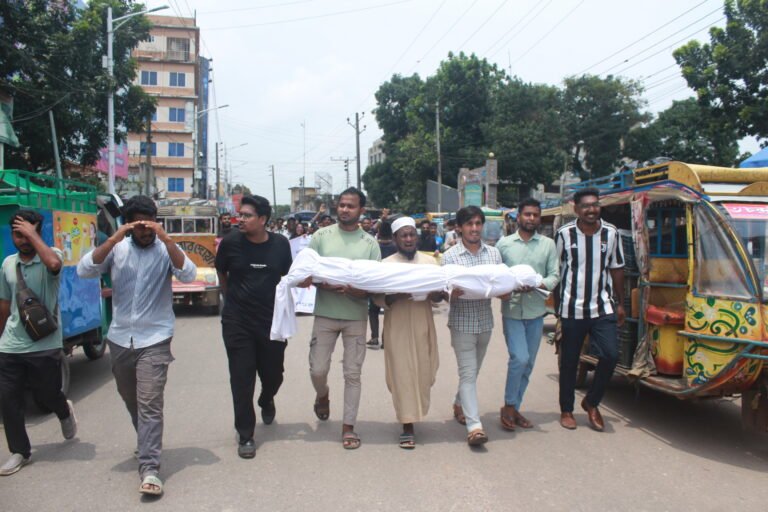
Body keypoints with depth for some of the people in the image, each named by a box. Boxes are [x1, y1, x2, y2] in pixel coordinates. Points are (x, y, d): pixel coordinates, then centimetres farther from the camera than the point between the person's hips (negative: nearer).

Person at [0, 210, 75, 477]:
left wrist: (32, 234, -24)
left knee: (48, 395, 10)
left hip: (44, 345, -4)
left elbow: (54, 264, -35)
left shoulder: (51, 255, -7)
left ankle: (65, 413, 45)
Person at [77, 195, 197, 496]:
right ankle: (147, 445, 43)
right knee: (131, 401, 20)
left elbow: (188, 275, -21)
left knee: (150, 403, -10)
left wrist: (165, 238, -27)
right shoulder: (116, 248, 2)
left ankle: (149, 468, -8)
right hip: (119, 338, 4)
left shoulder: (165, 249, -4)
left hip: (155, 339, -4)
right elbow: (84, 270, -11)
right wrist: (114, 239, -20)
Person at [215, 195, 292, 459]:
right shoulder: (231, 243, -7)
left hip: (272, 321, 2)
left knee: (273, 373, 13)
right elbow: (221, 273, 11)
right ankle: (245, 436, 15)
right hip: (237, 322, -1)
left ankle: (266, 401, 50)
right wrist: (232, 297, 10)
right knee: (242, 379, 1)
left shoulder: (280, 244, -4)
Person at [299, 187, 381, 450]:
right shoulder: (322, 236, 2)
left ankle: (349, 426, 17)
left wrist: (353, 290, -22)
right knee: (318, 369, 4)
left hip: (356, 316, 0)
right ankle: (322, 396, 39)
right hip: (325, 314, 0)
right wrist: (324, 284, -20)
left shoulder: (370, 243, 1)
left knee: (353, 374, 4)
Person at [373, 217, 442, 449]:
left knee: (423, 373, 7)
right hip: (397, 327, -2)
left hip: (423, 326, 2)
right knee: (402, 375, -3)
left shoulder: (430, 261, 8)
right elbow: (378, 298, -2)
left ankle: (415, 412, 33)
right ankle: (408, 426, 4)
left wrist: (434, 295, -15)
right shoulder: (386, 264, 1)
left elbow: (440, 294, 8)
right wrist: (394, 297, -22)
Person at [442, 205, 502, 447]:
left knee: (473, 370, 18)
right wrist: (454, 293, -31)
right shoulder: (450, 255, -5)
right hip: (462, 321, -4)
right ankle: (474, 425, -7)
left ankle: (459, 404, 40)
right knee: (468, 372, -6)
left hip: (485, 320, 4)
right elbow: (447, 292, -8)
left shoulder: (494, 253, 5)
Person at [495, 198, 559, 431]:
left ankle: (515, 408, 23)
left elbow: (554, 276, 1)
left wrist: (537, 285, -18)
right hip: (512, 310, -2)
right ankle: (509, 405, 6)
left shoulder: (548, 244, 5)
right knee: (519, 359, -13)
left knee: (528, 364, 9)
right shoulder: (504, 243, 3)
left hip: (536, 311, 3)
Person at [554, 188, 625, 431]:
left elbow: (616, 269, 11)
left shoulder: (611, 233, 3)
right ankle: (566, 410, 25)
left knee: (610, 355, -9)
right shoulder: (564, 234, -4)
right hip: (572, 308, -1)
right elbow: (556, 271, 3)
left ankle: (591, 402, 15)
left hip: (602, 307, 2)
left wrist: (620, 303, 11)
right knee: (569, 361, 7)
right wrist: (557, 305, 4)